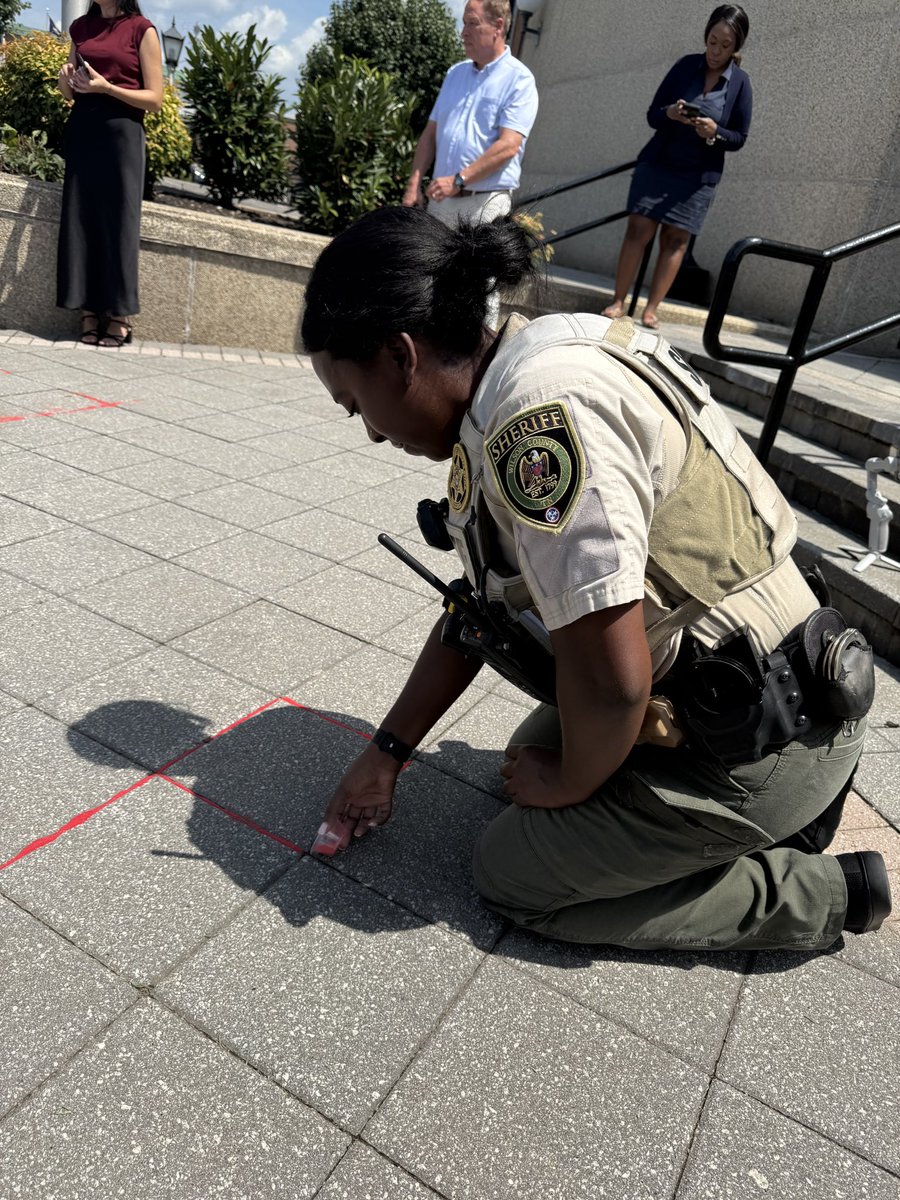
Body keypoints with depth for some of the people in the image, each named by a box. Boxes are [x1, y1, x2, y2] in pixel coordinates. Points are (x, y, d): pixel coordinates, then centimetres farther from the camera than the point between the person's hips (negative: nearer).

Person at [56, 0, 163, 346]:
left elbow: (155, 99, -4)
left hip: (121, 133, -5)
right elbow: (71, 94, 22)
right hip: (81, 130, 5)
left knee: (117, 221, -6)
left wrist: (106, 87, -14)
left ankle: (119, 316, -2)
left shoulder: (141, 29, 1)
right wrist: (67, 81, 0)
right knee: (81, 218, -1)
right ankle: (89, 312, 2)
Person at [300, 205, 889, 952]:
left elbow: (612, 681, -30)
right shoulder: (516, 398, 4)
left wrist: (569, 784, -8)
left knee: (514, 876, 4)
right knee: (535, 754, 24)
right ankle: (785, 811, 20)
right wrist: (386, 753, 16)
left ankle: (825, 893, 9)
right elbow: (475, 608, 11)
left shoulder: (543, 413, -28)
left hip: (753, 752, -9)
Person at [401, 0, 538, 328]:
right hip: (441, 199, 7)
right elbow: (431, 133, 17)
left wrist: (459, 179, -23)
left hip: (485, 202, -7)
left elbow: (508, 146, -17)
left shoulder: (518, 79, -5)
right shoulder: (455, 73, 15)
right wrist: (414, 183, 5)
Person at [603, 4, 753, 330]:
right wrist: (669, 114, -22)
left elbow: (739, 138, -1)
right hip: (656, 163, 1)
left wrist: (714, 132, -21)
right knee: (638, 229, -8)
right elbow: (652, 115, 1)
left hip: (698, 174, 0)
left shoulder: (740, 84, -2)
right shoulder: (686, 65, 0)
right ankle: (618, 301, -5)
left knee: (676, 239, -2)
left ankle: (651, 310, 0)